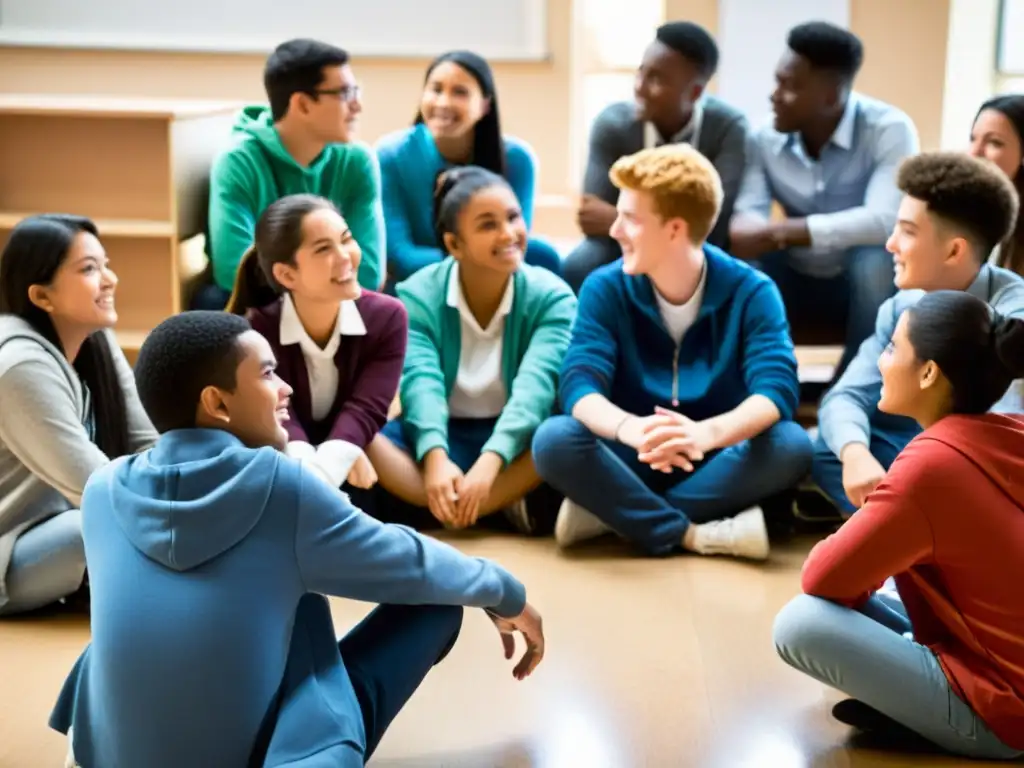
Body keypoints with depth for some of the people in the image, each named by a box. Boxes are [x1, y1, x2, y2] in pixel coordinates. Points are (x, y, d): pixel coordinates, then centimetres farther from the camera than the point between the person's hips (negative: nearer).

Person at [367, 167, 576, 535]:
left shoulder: (551, 296, -7)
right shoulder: (418, 295, -6)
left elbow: (535, 383, -22)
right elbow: (421, 380, -21)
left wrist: (490, 461, -38)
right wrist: (435, 458, -40)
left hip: (513, 439, 0)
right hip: (441, 437, 1)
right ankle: (507, 506, -36)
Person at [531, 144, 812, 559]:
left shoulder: (751, 292, -9)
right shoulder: (604, 289, -6)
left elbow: (776, 389, -23)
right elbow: (579, 387, -19)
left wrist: (707, 433, -45)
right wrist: (632, 429, -44)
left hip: (719, 460, 0)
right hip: (634, 460, 0)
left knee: (791, 445, -31)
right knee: (553, 439, -28)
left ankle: (610, 512, -24)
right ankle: (697, 535, -26)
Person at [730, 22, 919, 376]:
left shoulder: (889, 130, -20)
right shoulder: (764, 136, -9)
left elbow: (885, 220, -34)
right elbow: (745, 215, -20)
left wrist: (782, 232, -37)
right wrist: (748, 230, -46)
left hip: (866, 283, -3)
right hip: (796, 281, 3)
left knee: (877, 260, -36)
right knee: (738, 263, -26)